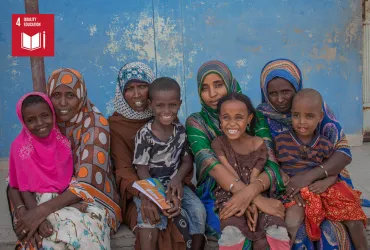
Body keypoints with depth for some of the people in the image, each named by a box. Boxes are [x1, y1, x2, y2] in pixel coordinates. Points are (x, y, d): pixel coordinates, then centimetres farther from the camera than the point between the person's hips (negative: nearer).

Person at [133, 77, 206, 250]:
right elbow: (142, 172, -11)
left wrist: (177, 180, -15)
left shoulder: (180, 130, 2)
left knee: (198, 210, -19)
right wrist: (162, 195, -23)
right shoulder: (144, 135, -11)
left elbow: (187, 161, 6)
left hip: (174, 184, 4)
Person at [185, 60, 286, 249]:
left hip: (253, 192, 2)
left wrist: (250, 192, -32)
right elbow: (212, 166, -21)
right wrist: (257, 199, -32)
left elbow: (272, 166, -10)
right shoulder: (196, 122, -3)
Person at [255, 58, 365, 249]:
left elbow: (344, 152, -12)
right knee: (296, 230, -27)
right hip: (285, 185, 0)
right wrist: (289, 187, -27)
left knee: (333, 231, -24)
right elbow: (266, 158, -9)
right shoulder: (262, 115, -3)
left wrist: (310, 176, -28)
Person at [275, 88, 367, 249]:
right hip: (295, 191, -2)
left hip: (321, 189, 3)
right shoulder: (280, 140, -4)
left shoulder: (325, 145, 1)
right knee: (291, 224, -28)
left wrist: (326, 182, -13)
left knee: (355, 217, -3)